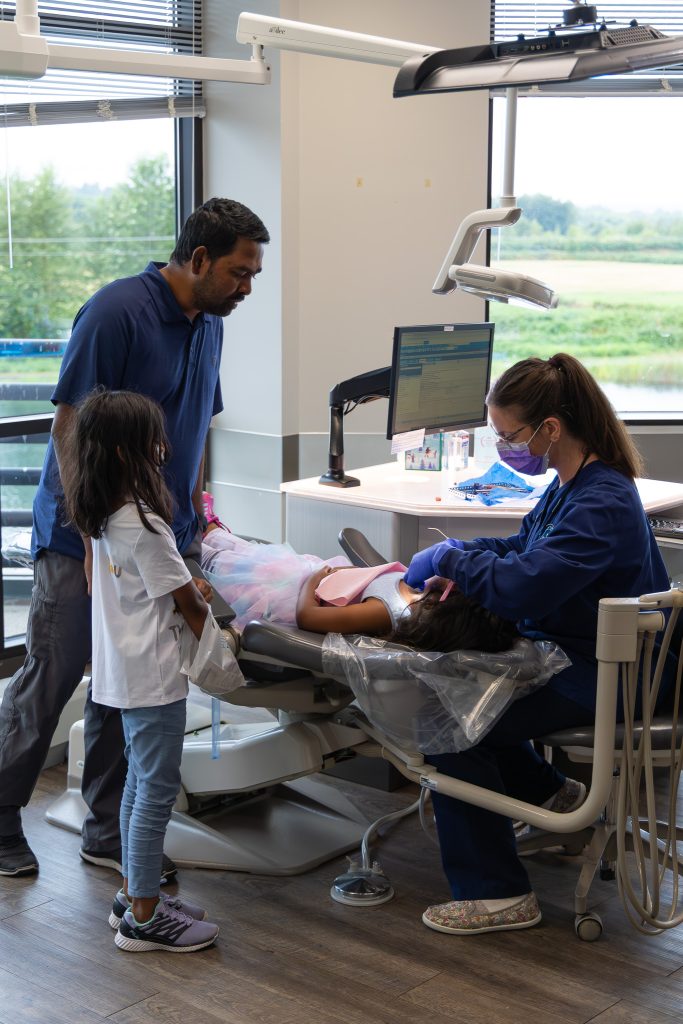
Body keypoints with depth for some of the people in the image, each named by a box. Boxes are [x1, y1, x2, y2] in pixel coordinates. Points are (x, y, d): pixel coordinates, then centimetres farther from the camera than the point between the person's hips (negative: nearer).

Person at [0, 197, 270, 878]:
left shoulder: (208, 327, 10)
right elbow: (69, 427, -18)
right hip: (85, 539, -7)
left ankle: (108, 832, 20)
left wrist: (195, 513, 16)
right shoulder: (118, 311, -15)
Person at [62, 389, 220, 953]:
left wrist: (187, 587, 8)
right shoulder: (143, 523, -22)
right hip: (153, 673, -10)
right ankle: (144, 918, 6)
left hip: (124, 668, 10)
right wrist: (215, 639, 2)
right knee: (158, 788, -2)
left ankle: (134, 895, 29)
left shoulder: (103, 517, 6)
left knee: (141, 781, 18)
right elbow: (185, 600, -12)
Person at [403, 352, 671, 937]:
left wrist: (446, 559, -18)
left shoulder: (602, 506, -28)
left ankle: (498, 894, -6)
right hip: (567, 653, 11)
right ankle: (551, 793, 28)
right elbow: (524, 547, 19)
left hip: (596, 681, -10)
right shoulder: (574, 484, 4)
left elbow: (520, 586, -35)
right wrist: (460, 560, 0)